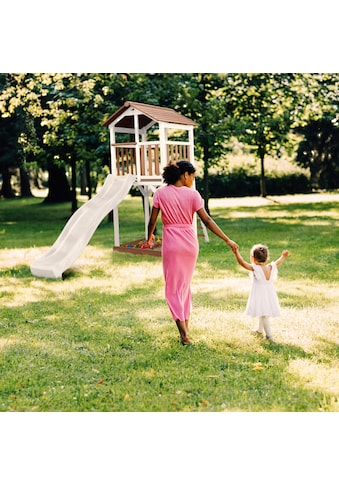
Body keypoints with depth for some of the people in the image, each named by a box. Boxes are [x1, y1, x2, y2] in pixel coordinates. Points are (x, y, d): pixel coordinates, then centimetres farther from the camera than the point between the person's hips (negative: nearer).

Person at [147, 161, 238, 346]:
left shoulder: (160, 193, -5)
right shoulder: (192, 194, -5)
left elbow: (152, 220, -2)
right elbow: (207, 220, -8)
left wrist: (149, 236, 19)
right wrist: (227, 240, -3)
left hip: (171, 244, -2)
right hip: (190, 243, 2)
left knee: (173, 288, 5)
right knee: (185, 285, 18)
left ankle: (184, 334, -4)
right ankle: (185, 329, 24)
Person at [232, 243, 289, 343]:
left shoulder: (255, 268, -19)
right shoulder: (270, 267, -1)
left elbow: (243, 263, -27)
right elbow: (277, 263, 19)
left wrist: (236, 253, -28)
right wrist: (283, 257, 37)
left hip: (260, 295, -7)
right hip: (269, 294, 7)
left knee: (263, 315, -3)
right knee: (263, 313, 24)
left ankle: (269, 336, -4)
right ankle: (259, 330, 42)